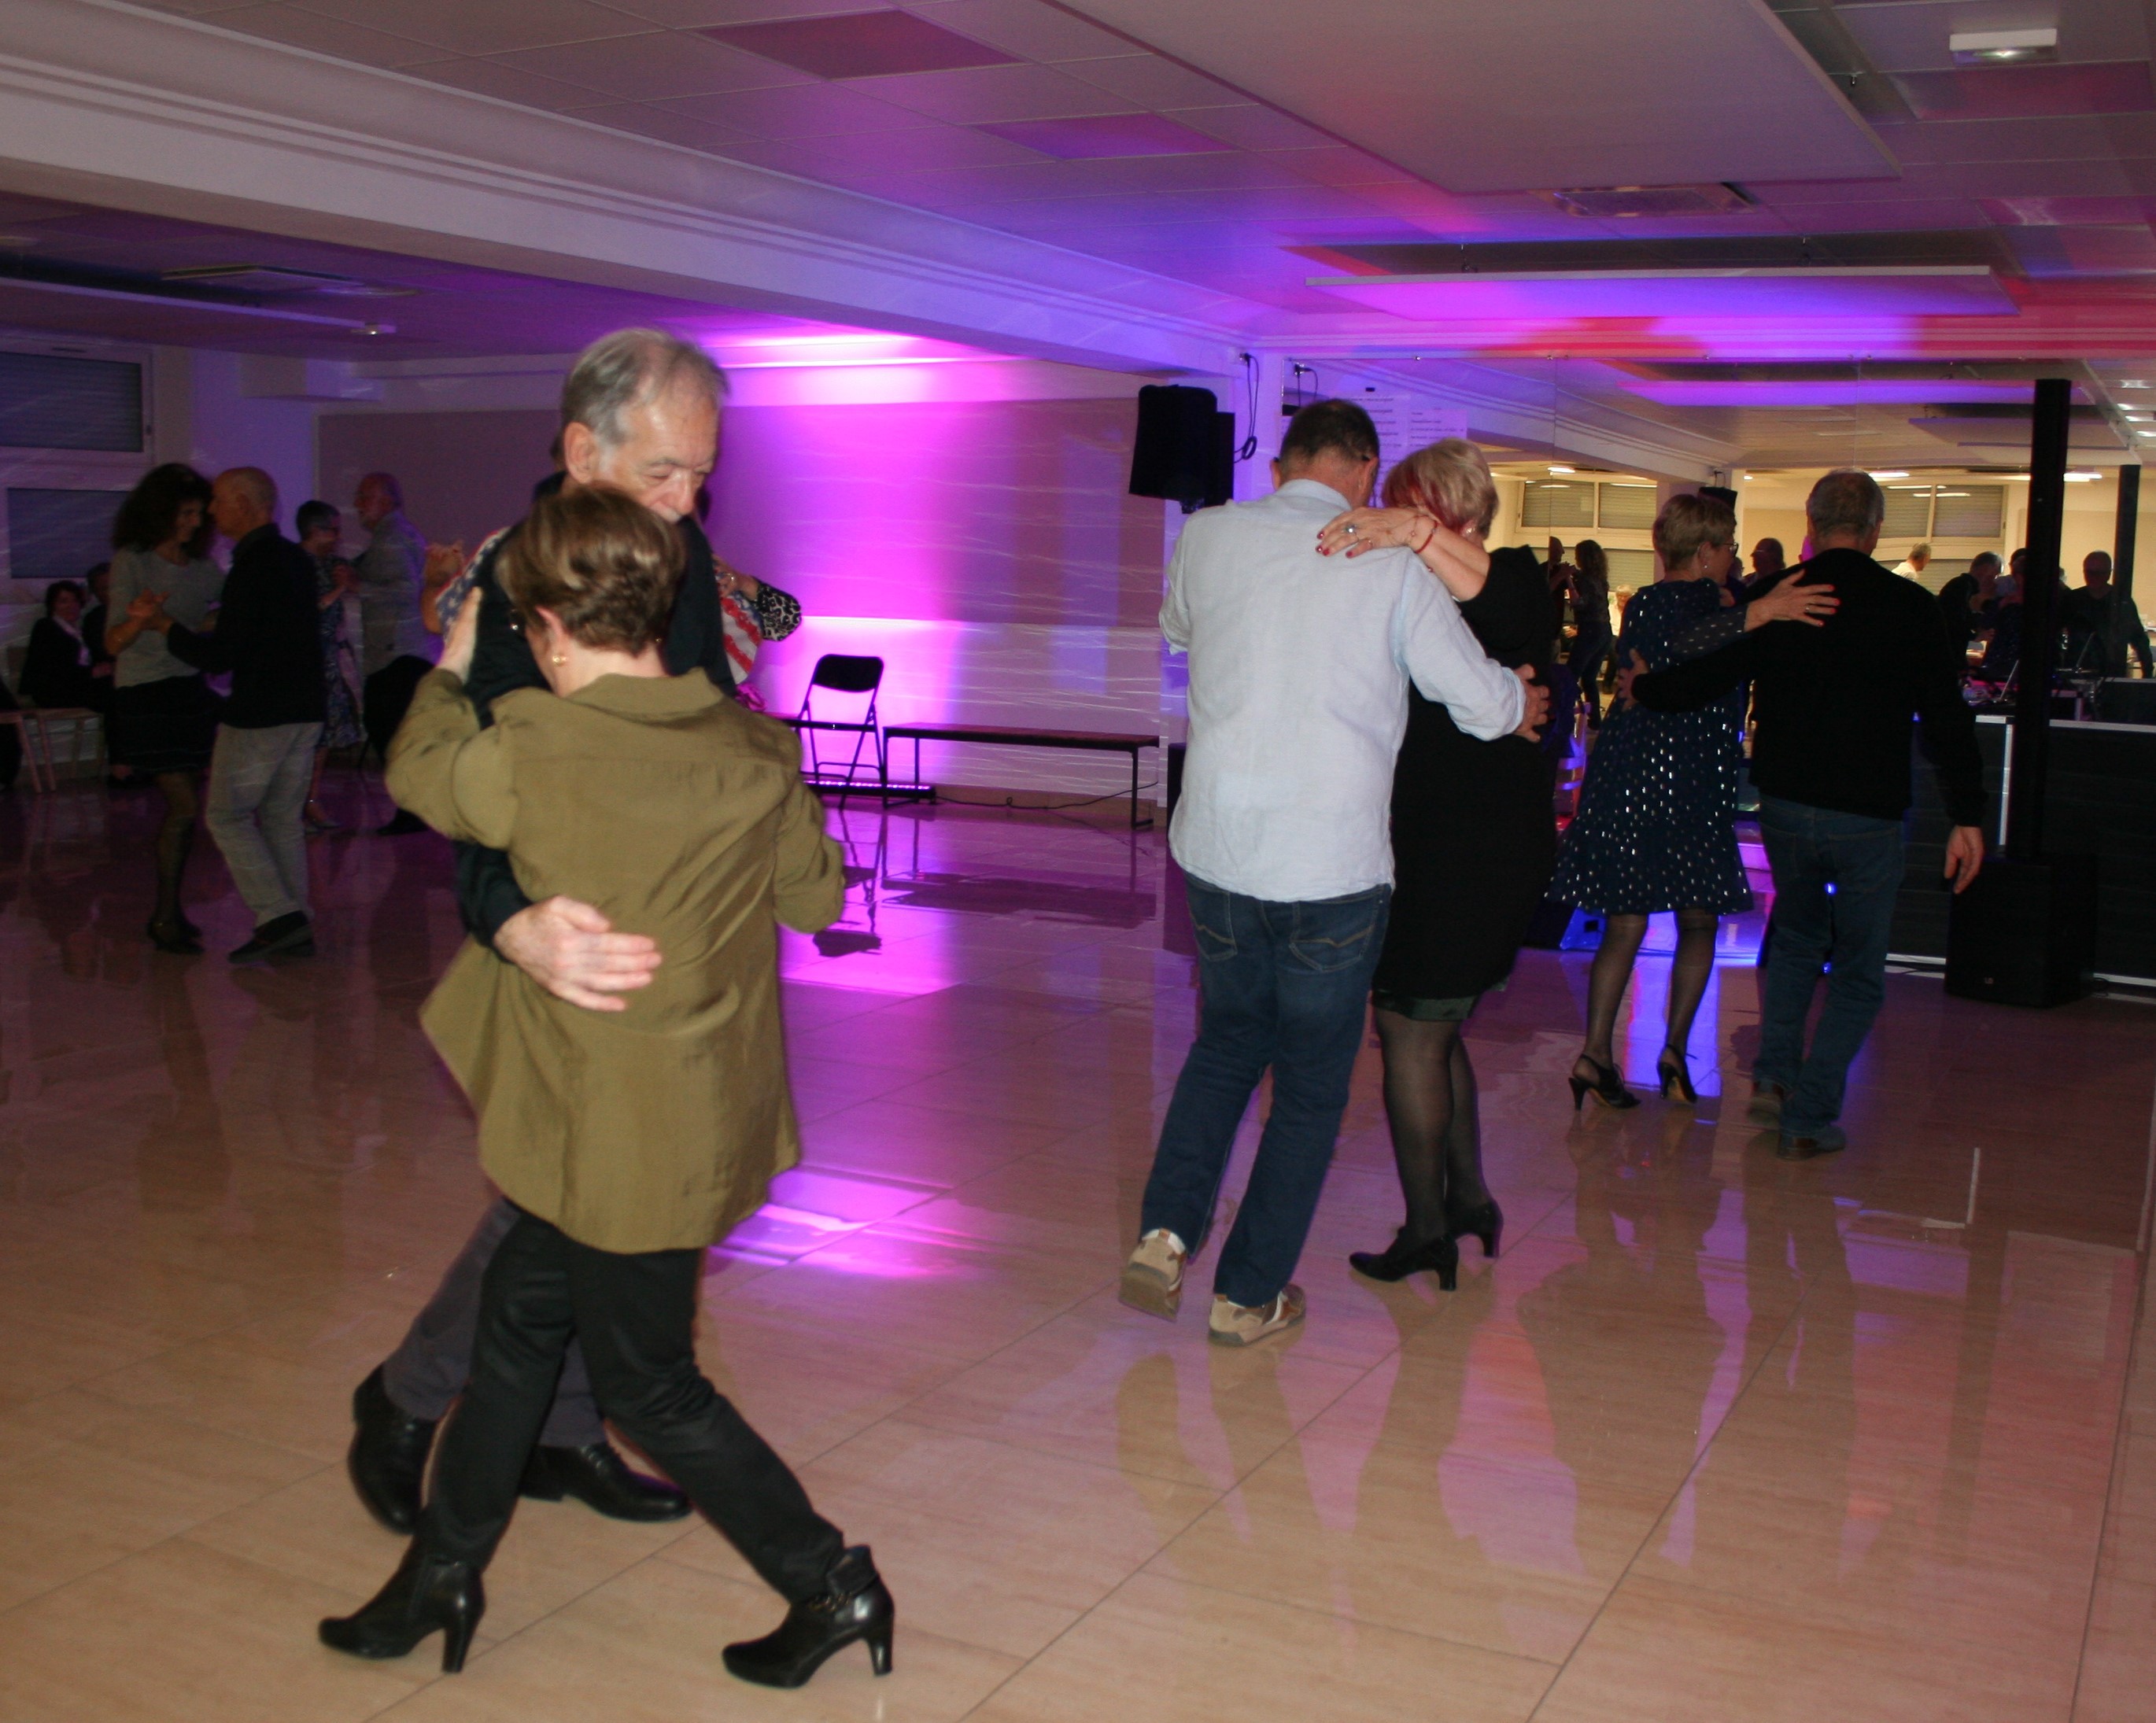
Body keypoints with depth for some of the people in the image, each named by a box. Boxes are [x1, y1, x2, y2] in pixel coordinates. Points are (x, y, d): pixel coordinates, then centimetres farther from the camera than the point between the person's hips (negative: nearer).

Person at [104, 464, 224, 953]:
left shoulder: (203, 568, 10)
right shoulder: (131, 562, -7)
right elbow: (112, 643, -12)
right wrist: (138, 619, -34)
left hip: (190, 689, 6)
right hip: (144, 695, -6)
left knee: (183, 810, 6)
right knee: (183, 806, -10)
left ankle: (168, 911, 16)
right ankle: (166, 919, -1)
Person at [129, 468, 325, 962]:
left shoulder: (252, 568, -17)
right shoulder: (298, 560, 11)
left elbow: (221, 655, -17)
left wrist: (163, 624, -4)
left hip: (258, 716, -8)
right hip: (305, 712, 8)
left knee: (228, 815, 4)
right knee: (283, 818, 14)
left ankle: (277, 915, -6)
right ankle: (295, 930, 13)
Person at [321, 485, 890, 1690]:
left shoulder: (534, 756, -22)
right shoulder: (754, 750, -7)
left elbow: (420, 770, 0)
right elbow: (818, 895, 6)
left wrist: (457, 657, 18)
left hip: (622, 1134, -7)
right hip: (705, 1109, 7)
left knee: (648, 1382, 11)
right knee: (521, 1316, 21)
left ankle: (833, 1585, 20)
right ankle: (444, 1571, 37)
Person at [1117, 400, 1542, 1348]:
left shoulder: (1208, 536, 2)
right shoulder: (1393, 565, -6)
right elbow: (1486, 702, -2)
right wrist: (1528, 703, 21)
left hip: (1216, 853, 3)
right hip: (1334, 870, -3)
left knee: (1225, 1043, 25)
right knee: (1312, 1084, 14)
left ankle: (1166, 1231, 10)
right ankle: (1249, 1294, 20)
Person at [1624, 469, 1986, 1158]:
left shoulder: (1771, 600, -3)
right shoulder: (1910, 606, -7)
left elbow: (1705, 680, -1)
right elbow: (1947, 719, -6)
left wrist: (1642, 687, 18)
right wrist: (1967, 817, -1)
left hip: (1784, 808, 3)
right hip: (1868, 815, -3)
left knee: (1797, 935, 27)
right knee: (1857, 974, 11)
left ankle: (1774, 1074, 19)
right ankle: (1808, 1119, 8)